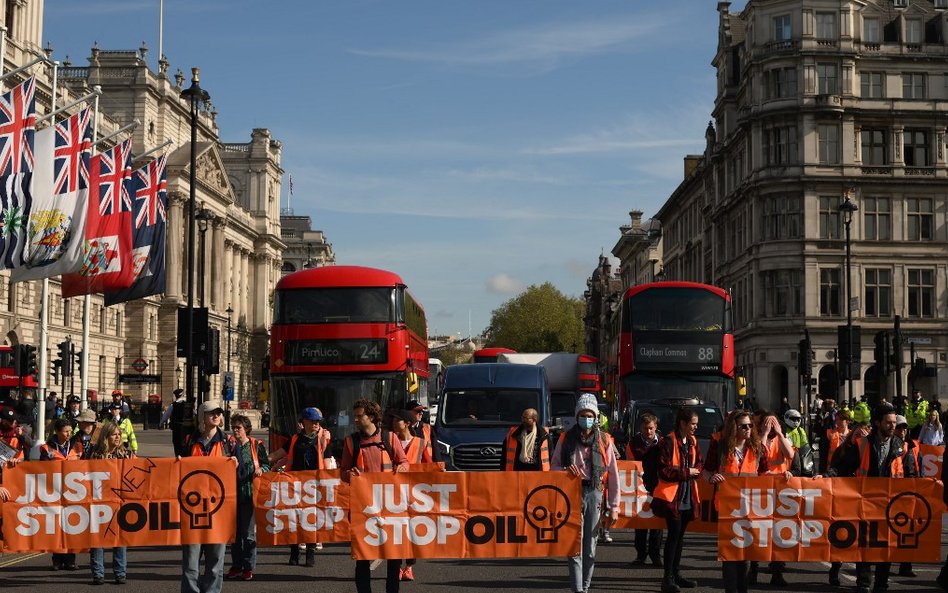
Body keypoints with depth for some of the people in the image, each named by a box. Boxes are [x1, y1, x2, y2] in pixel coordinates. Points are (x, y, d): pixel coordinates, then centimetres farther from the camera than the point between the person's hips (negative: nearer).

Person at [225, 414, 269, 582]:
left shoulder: (257, 445, 2)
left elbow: (267, 465, 5)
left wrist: (260, 469, -15)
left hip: (249, 492, -4)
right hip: (233, 492, 4)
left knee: (248, 532, -1)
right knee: (234, 531, 8)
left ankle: (248, 567, 5)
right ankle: (236, 566, 17)